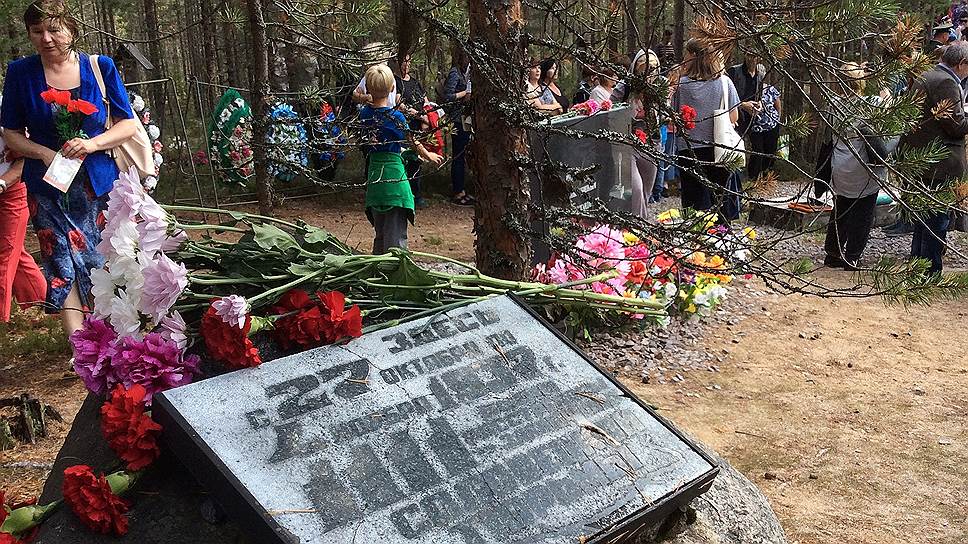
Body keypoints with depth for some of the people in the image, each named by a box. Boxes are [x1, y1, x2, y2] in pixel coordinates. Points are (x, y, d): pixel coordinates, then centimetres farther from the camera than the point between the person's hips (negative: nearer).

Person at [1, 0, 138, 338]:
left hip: (98, 182, 0)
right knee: (62, 263, -5)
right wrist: (45, 153, -12)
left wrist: (91, 144, -15)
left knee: (104, 259, 5)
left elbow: (128, 124, 2)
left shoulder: (101, 67, 0)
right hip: (48, 185, 0)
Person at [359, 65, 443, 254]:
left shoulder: (364, 114, 1)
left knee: (379, 233, 16)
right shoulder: (395, 116, -12)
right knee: (396, 234, -2)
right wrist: (428, 156, 19)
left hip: (374, 175, 6)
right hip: (394, 173, -6)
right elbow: (412, 141, 3)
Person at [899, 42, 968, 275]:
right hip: (940, 165, -10)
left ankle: (917, 262, 31)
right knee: (937, 218, -2)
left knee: (924, 214, 20)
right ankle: (931, 271, 4)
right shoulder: (946, 82, -18)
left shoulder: (924, 77, 13)